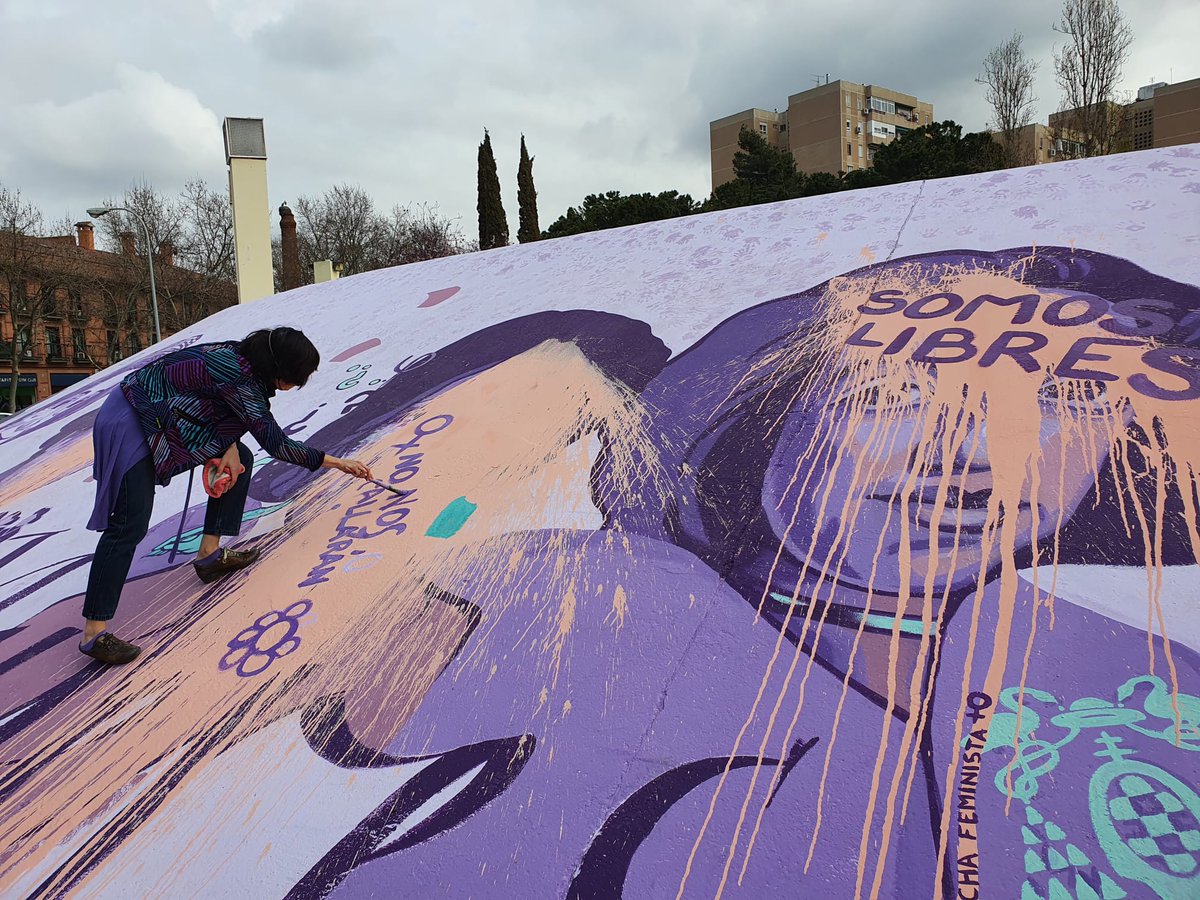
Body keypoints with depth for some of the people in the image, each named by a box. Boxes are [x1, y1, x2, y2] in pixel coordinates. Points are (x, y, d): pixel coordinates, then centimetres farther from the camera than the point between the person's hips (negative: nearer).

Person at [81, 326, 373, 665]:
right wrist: (336, 462, -16)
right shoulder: (239, 377, -27)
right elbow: (275, 443, -23)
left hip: (163, 419, 10)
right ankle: (94, 633, -9)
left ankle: (210, 554, 13)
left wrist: (229, 447, -10)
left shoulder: (241, 357, -2)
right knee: (130, 526, -14)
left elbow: (226, 410, 10)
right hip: (130, 427, -10)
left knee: (241, 459, 8)